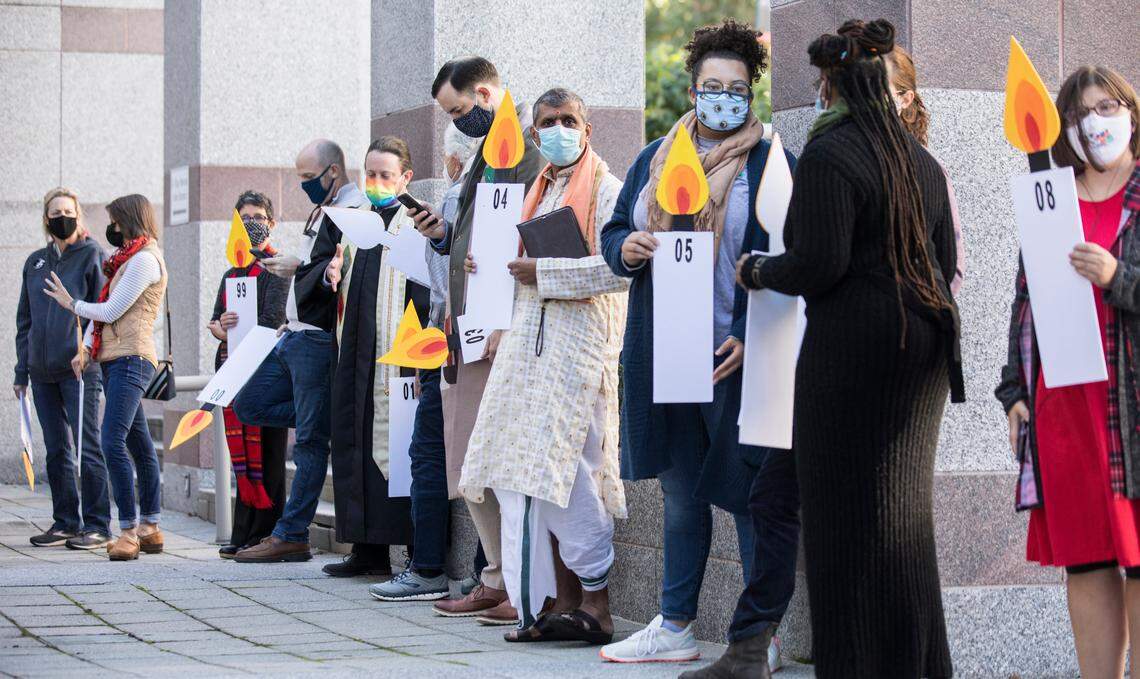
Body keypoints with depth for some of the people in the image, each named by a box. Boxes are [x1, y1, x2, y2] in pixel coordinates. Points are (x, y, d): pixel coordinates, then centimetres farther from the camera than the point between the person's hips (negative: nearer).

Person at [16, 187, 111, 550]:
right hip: (42, 370, 6)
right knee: (56, 449, 9)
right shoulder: (35, 262, 17)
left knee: (87, 446, -7)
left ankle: (96, 525, -4)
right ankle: (65, 522, 15)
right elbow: (24, 319, 19)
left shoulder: (92, 255, 0)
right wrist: (21, 371, 13)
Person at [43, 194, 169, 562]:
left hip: (131, 359, -10)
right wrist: (85, 349, 8)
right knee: (138, 443, 11)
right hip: (114, 360, 10)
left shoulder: (145, 259, -9)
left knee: (113, 441, -19)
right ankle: (150, 528, 14)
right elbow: (103, 309, 21)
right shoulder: (126, 259, 23)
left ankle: (129, 531, -19)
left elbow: (110, 311, -13)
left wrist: (70, 303, 3)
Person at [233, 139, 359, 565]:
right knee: (248, 405, 10)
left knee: (310, 440, -5)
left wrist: (300, 270, -19)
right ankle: (334, 421, 9)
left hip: (319, 342, -11)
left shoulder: (354, 211, -12)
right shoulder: (325, 210, 19)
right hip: (296, 338, 11)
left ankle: (292, 537, -2)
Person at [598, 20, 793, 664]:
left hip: (736, 358, -6)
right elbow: (614, 231, 18)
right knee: (680, 494, 14)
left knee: (747, 495, -3)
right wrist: (626, 248, -6)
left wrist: (753, 338, -18)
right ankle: (676, 627, 22)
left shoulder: (770, 163, -3)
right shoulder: (656, 159, 14)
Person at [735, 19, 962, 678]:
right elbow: (946, 261, 15)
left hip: (853, 350, -8)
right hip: (926, 349, 8)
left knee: (847, 511, -1)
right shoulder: (921, 160, 12)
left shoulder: (827, 157, -12)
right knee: (906, 511, 15)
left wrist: (758, 270, 0)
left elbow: (816, 265, -18)